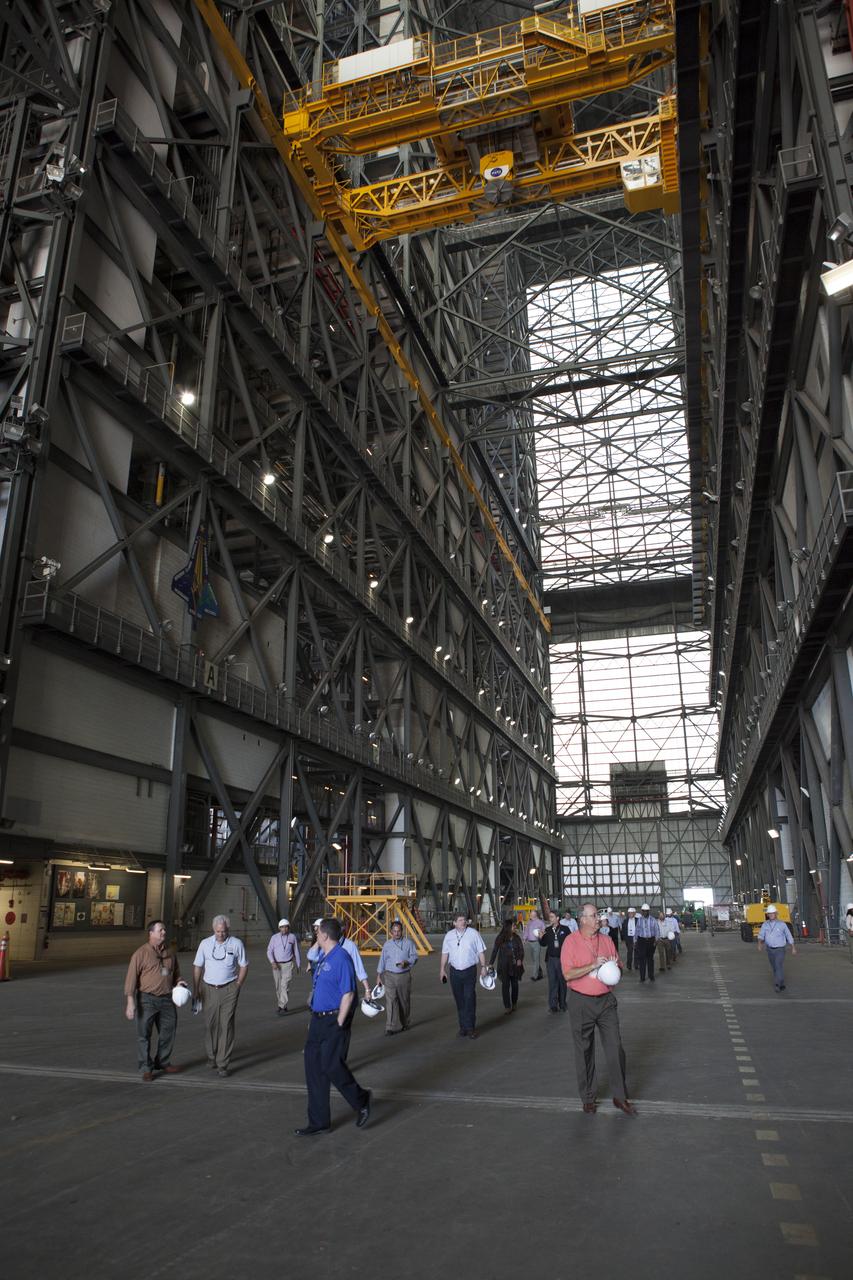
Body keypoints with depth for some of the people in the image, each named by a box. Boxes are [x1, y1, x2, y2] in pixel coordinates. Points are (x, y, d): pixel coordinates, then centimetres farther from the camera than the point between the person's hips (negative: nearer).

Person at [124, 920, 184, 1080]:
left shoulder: (169, 953, 10)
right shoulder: (141, 953, -8)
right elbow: (131, 978, -12)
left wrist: (179, 982, -2)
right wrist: (130, 1002, -18)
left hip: (167, 999, 5)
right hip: (147, 999, -5)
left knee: (168, 1033, 12)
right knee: (144, 1035, 2)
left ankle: (163, 1063, 29)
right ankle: (146, 1068, 14)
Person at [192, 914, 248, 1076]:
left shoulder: (236, 944, -2)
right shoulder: (205, 944, 0)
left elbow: (244, 966, 6)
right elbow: (197, 967, 6)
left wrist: (237, 986, -1)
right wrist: (196, 990, 4)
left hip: (229, 990, -2)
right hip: (210, 989, 2)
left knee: (226, 1025, -4)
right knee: (211, 1024, 8)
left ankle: (223, 1064, 1)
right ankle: (212, 1056, 28)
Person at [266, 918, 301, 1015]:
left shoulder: (292, 937, 2)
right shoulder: (274, 937, 1)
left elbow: (296, 952, 9)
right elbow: (269, 951, -4)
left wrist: (299, 965, 11)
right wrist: (272, 962, -20)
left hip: (288, 964, -2)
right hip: (276, 965, 2)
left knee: (284, 985, -15)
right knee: (277, 987, 9)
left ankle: (282, 1008, -17)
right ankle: (282, 1006, 24)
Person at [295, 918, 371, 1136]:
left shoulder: (341, 958, -18)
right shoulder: (322, 957, 12)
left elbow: (348, 995, -19)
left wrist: (338, 1025, -19)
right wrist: (314, 1019, 19)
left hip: (334, 1021, -9)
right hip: (318, 1019, 9)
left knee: (332, 1066, -7)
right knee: (314, 1068, 9)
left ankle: (361, 1101, 18)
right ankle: (319, 1122, 19)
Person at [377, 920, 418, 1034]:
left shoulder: (408, 943, 2)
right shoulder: (387, 944, 7)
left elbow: (414, 957, -1)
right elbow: (382, 960, 11)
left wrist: (406, 962, -19)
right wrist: (379, 975, 10)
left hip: (404, 976, 0)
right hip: (389, 976, 0)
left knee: (404, 1000, 10)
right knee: (390, 1000, -10)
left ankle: (405, 1024, 29)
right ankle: (392, 1027, -9)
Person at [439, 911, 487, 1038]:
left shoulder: (473, 933, -4)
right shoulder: (449, 935, 2)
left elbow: (481, 951, 2)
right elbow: (445, 953, 9)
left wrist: (483, 967, 0)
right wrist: (442, 969, 9)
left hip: (470, 971, -2)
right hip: (455, 972, 2)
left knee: (470, 999, -7)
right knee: (459, 1001, 8)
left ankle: (470, 1028, 1)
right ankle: (463, 1027, 18)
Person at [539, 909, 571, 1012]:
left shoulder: (565, 929, -4)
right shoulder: (547, 930, 5)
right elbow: (543, 944, 9)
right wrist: (541, 938, -10)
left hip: (562, 958, -2)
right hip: (550, 959, 2)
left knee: (562, 981, 9)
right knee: (552, 982, 3)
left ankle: (562, 1004, 22)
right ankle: (553, 1005, 9)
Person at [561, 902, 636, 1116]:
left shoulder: (606, 940, 6)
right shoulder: (571, 942, -9)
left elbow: (619, 965, 17)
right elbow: (568, 974, -16)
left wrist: (614, 965, -6)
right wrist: (593, 966, -21)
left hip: (606, 1000, 4)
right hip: (581, 1002, -3)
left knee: (615, 1048, 1)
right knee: (584, 1052, 7)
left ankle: (620, 1097, 14)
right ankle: (588, 1098, 21)